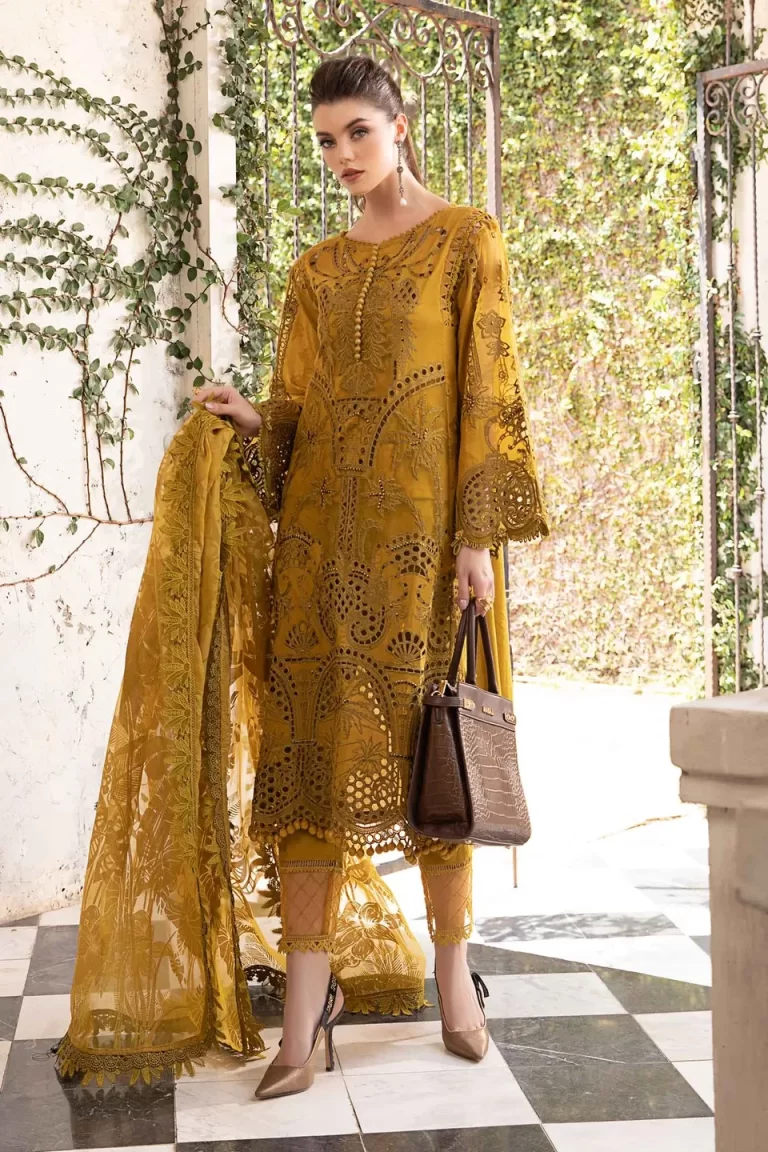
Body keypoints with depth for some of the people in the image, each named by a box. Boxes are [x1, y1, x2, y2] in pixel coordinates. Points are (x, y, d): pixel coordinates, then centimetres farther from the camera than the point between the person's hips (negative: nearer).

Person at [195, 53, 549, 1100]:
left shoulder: (466, 239, 5)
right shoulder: (318, 269, 17)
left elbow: (486, 386, -3)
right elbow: (299, 405, 13)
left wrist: (478, 535, -11)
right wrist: (255, 419, -10)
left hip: (424, 526, -3)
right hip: (325, 528, 3)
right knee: (313, 747, -3)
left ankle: (454, 975, 17)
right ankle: (307, 1003, 1)